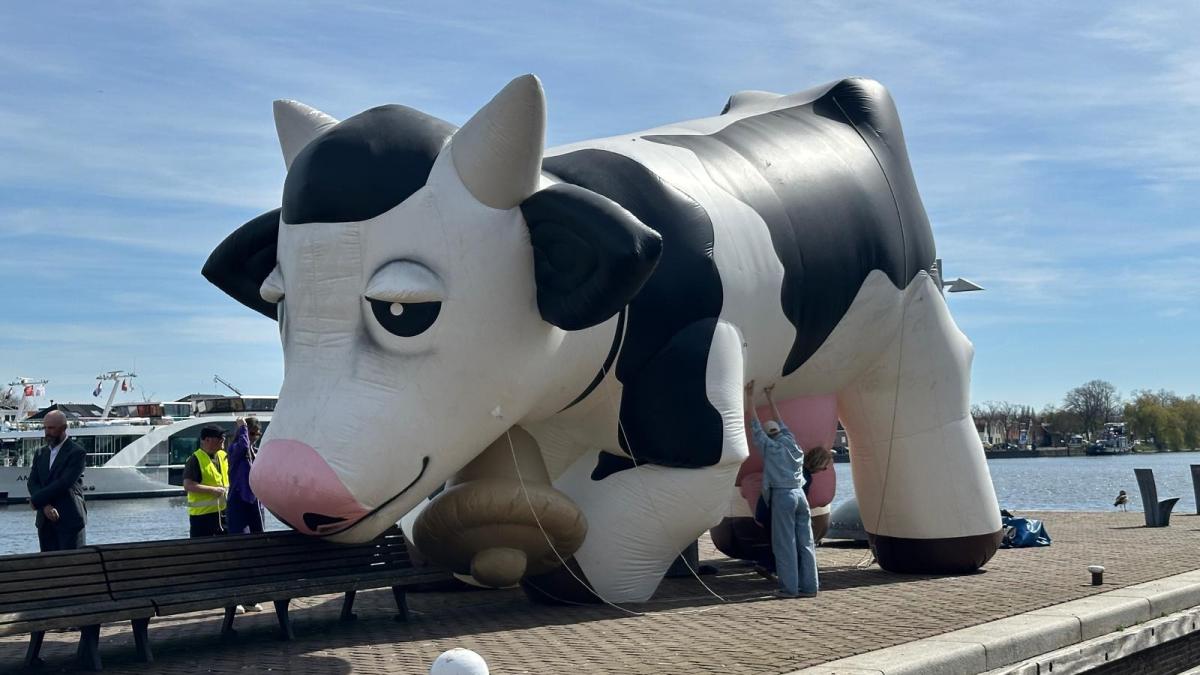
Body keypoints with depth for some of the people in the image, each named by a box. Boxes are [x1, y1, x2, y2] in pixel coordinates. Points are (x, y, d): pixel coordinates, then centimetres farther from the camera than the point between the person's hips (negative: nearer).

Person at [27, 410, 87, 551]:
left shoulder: (76, 452, -6)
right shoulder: (41, 454, 15)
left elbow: (64, 483, -16)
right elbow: (32, 482, 4)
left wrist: (36, 500, -11)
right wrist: (45, 506, -13)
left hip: (70, 520, -6)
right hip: (45, 521, 6)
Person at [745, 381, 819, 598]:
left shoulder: (769, 446, 1)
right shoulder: (790, 442, 14)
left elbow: (755, 423, 9)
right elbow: (780, 422, 29)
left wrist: (750, 396, 17)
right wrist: (769, 397, 39)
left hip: (782, 495, -5)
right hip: (799, 493, 5)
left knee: (785, 544, -3)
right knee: (805, 542, 5)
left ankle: (789, 587, -4)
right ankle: (809, 586, 5)